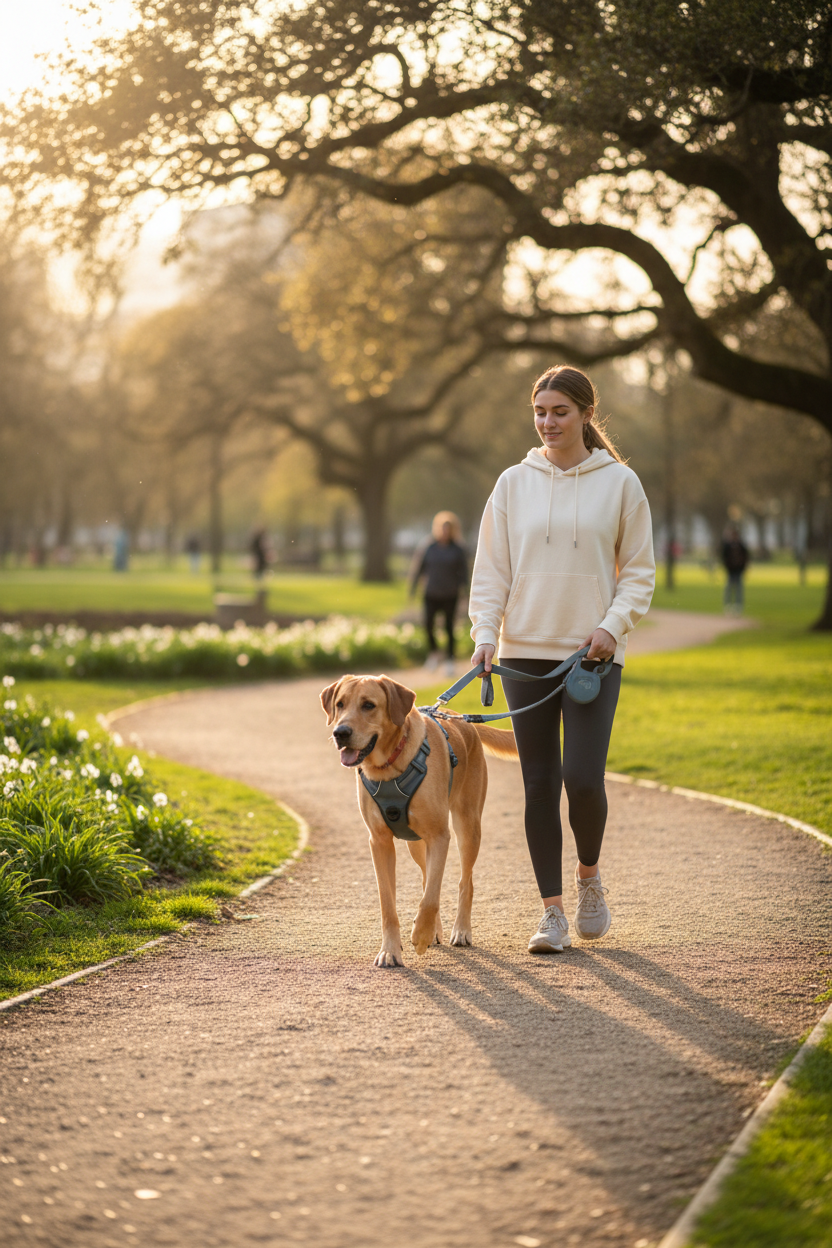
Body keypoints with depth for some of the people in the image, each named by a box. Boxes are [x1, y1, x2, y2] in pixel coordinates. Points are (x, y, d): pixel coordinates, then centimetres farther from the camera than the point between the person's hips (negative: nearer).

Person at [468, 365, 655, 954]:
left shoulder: (620, 482, 1)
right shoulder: (514, 484, 6)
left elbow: (639, 571, 4)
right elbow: (491, 569, 7)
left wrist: (613, 624, -11)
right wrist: (485, 633, -7)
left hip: (593, 655, -2)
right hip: (525, 652, 2)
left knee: (583, 778, -12)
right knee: (540, 784, 2)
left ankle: (589, 874, 18)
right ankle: (553, 912, 11)